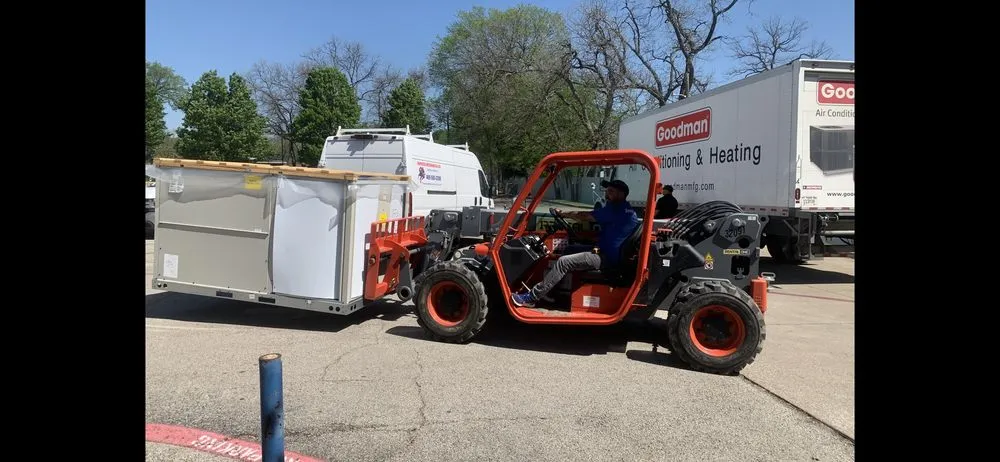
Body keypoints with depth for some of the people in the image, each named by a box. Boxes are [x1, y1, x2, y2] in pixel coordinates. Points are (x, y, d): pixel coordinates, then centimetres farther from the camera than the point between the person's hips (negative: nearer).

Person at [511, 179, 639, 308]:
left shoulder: (616, 210, -16)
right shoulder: (626, 210, 16)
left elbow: (584, 216, -13)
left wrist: (562, 213, 1)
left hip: (607, 257, -11)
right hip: (610, 253, 11)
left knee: (563, 262, -18)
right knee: (568, 250, 15)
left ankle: (531, 298, -16)